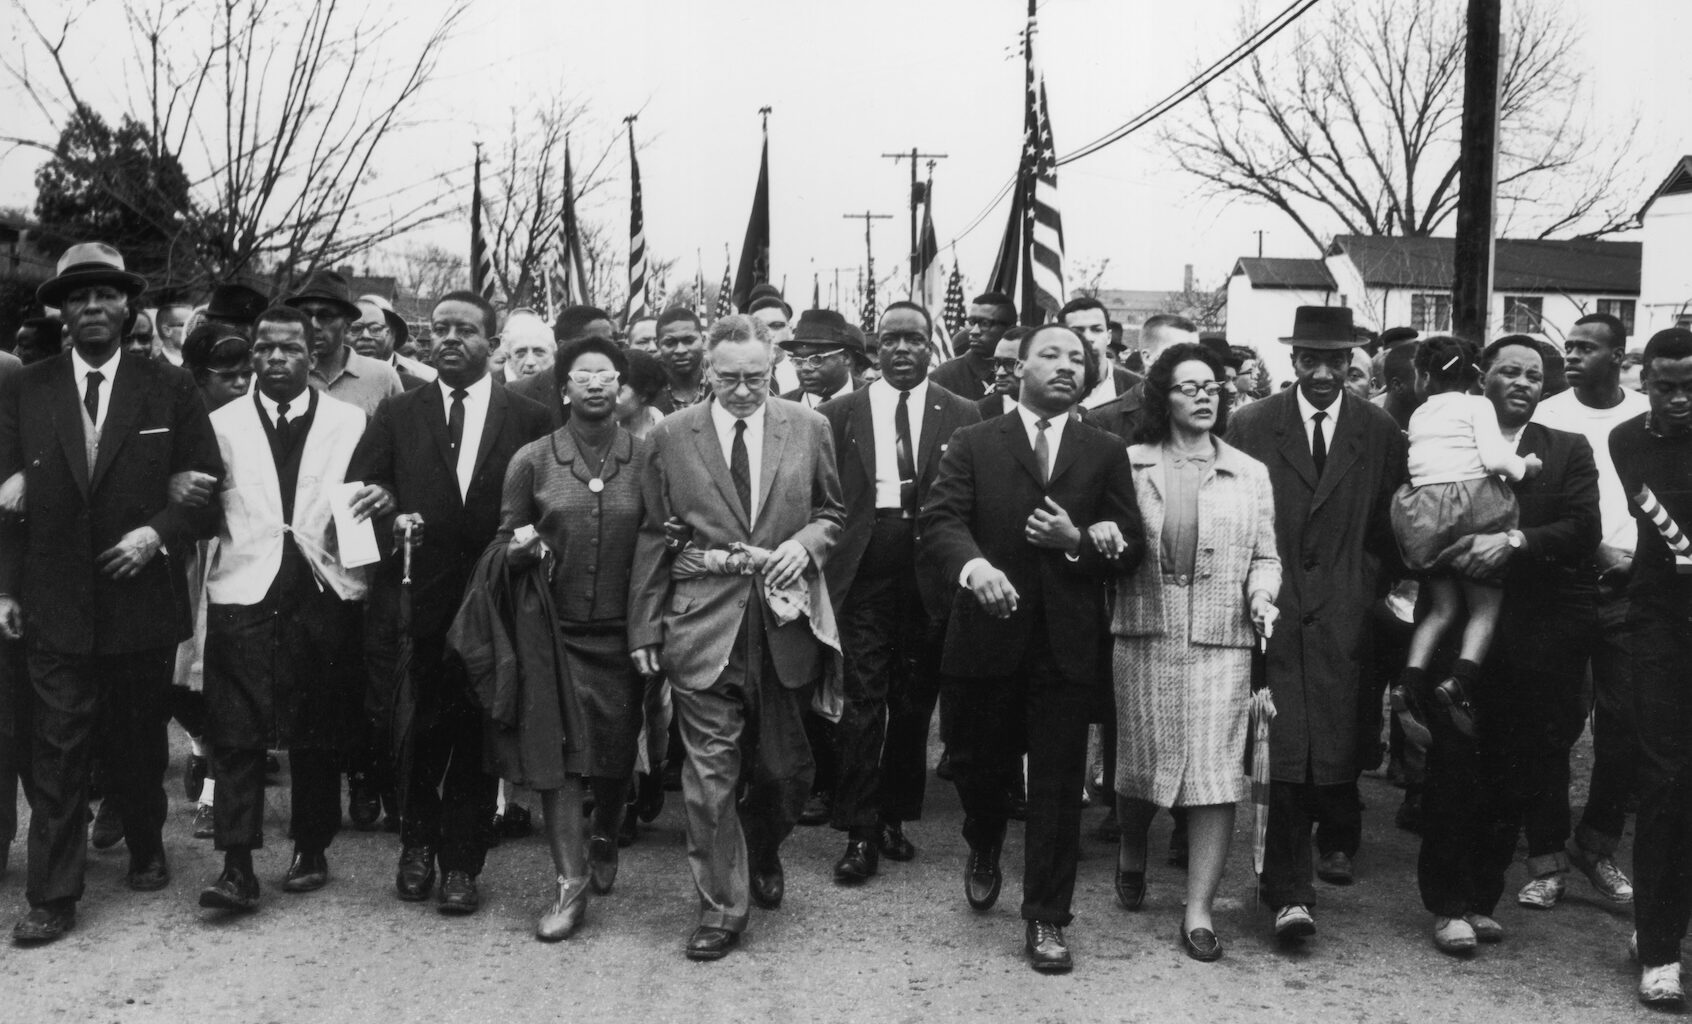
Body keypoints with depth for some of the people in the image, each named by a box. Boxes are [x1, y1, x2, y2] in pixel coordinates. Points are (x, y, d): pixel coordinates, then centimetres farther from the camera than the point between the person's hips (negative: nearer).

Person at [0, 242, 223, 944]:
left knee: (140, 742, 15)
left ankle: (146, 851, 36)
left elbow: (207, 484, 0)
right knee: (56, 752, 0)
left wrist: (159, 532, -15)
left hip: (142, 598, 0)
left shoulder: (169, 388, 1)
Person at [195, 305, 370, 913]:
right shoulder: (221, 425, 9)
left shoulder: (351, 424, 7)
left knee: (319, 733, 7)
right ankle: (237, 867, -4)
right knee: (235, 731, -6)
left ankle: (311, 850, 21)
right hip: (243, 594, 0)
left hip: (325, 594, 0)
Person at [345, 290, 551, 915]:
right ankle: (417, 846, 28)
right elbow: (358, 493, 4)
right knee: (416, 734, 5)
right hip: (418, 601, 1)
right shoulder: (396, 416, 8)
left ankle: (461, 864, 19)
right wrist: (390, 518, -16)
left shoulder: (530, 419, 4)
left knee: (478, 737, 6)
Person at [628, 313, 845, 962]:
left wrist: (806, 542, -8)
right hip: (702, 624, -2)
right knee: (710, 769, -1)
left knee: (784, 766, 12)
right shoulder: (671, 436, 1)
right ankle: (721, 906, 12)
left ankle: (762, 854, 42)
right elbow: (653, 537, 3)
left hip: (785, 621, 2)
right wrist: (645, 627, 0)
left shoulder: (807, 429, 4)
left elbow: (832, 510, 14)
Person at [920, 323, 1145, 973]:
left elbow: (1131, 547, 5)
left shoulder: (1106, 453, 8)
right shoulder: (973, 445, 4)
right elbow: (938, 523, -9)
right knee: (978, 764, 14)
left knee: (1059, 785, 3)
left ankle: (1046, 920, 15)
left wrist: (1077, 541, -14)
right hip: (986, 634, 0)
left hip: (1067, 643, 0)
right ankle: (984, 853, 46)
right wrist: (972, 564, -29)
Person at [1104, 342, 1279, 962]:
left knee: (1216, 774, -4)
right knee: (1139, 763, 8)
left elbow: (1265, 557, 11)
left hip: (1221, 641, 1)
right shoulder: (1130, 465, 6)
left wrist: (1262, 594, -7)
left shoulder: (1249, 474, 9)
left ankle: (1199, 910, 5)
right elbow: (1108, 542, 10)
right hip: (1143, 636, 0)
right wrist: (1100, 539, -12)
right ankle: (1131, 852, 39)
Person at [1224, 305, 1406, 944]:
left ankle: (1337, 839, 33)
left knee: (1337, 743, 2)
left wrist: (1366, 582, 4)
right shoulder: (1251, 425, 4)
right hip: (1272, 605, -1)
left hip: (1342, 609, 1)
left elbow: (1390, 527, 12)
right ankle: (1288, 892, -6)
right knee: (1282, 748, -8)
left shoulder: (1380, 432, 7)